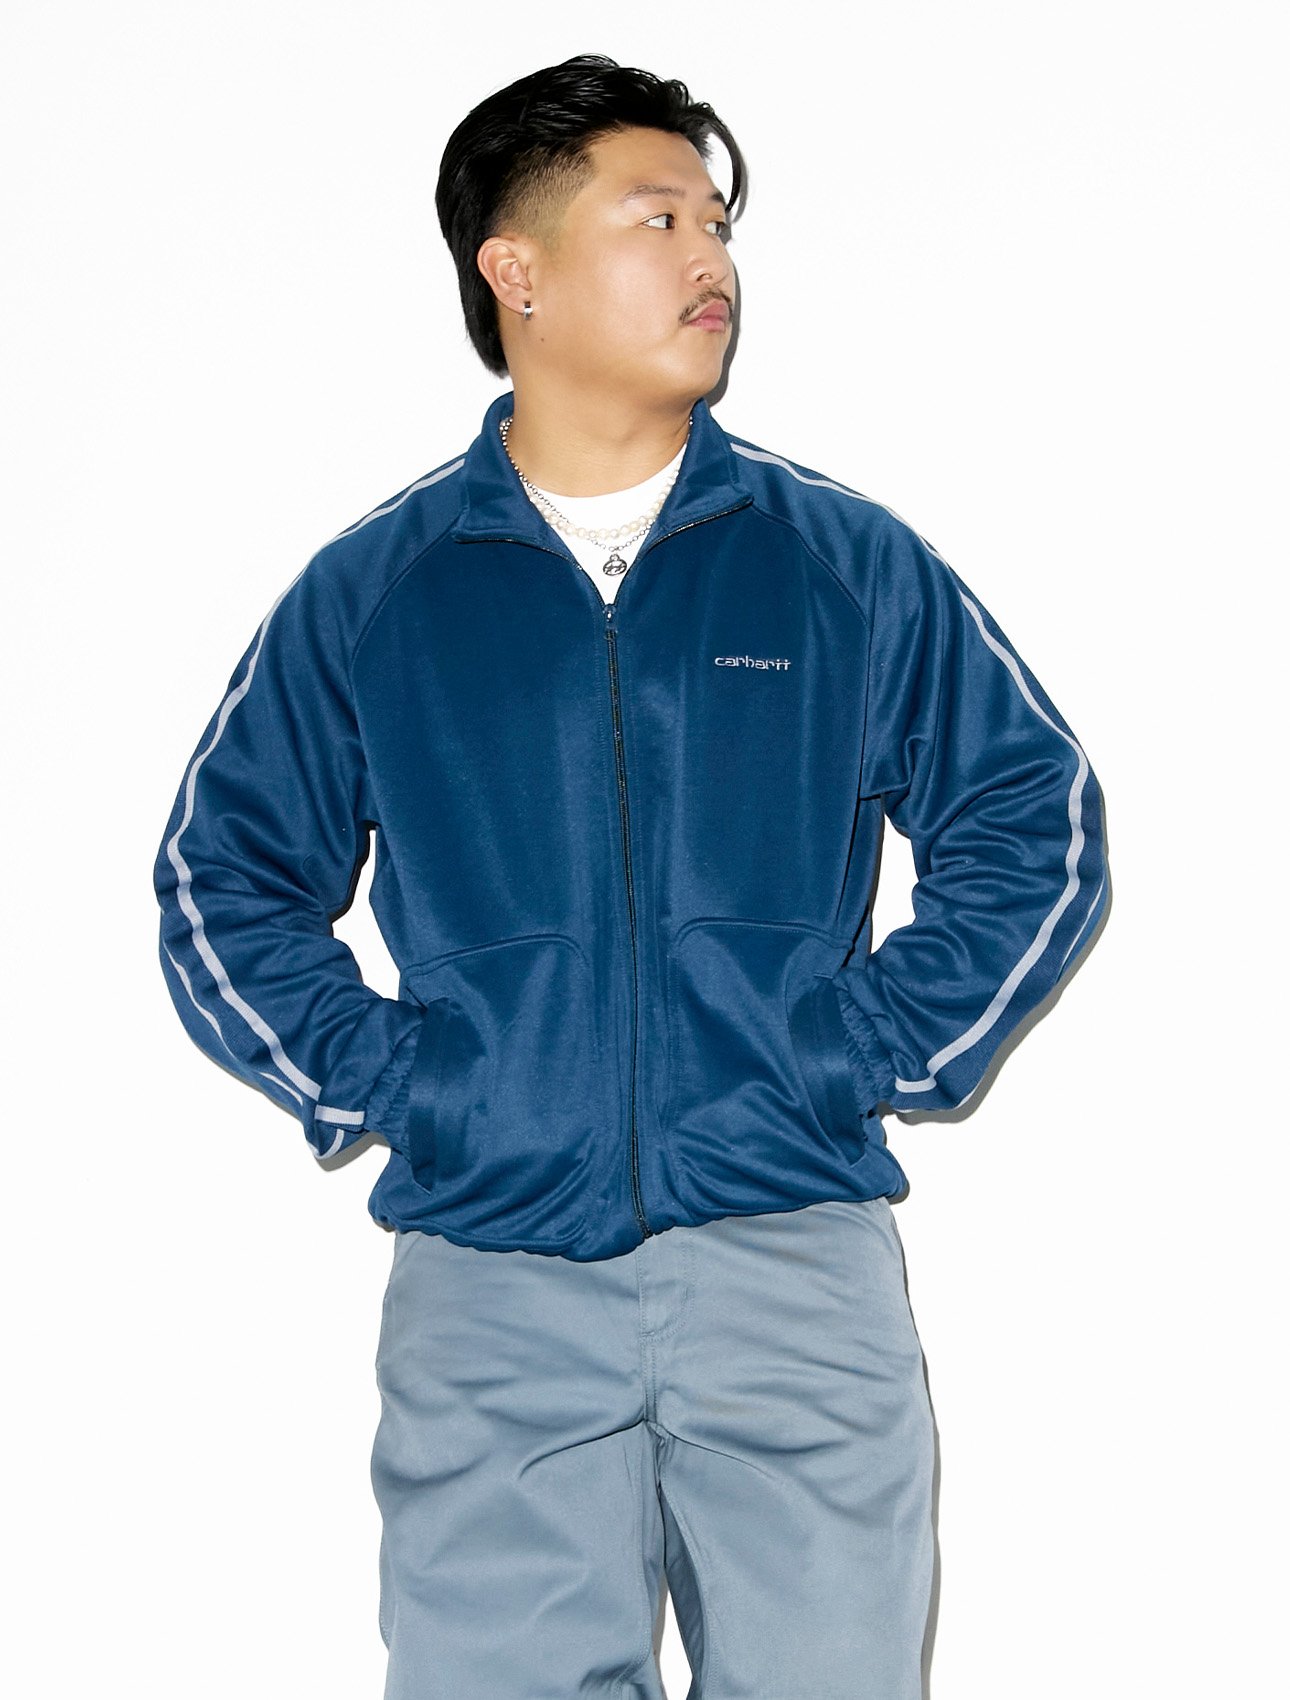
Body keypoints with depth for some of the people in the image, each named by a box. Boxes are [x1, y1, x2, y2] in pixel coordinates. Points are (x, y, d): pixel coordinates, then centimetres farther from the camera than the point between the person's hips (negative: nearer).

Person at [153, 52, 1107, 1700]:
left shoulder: (854, 565, 6)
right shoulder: (365, 596, 7)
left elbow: (1037, 825, 11)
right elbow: (223, 881, 14)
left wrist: (883, 1052, 0)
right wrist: (366, 1078, 2)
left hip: (799, 1268, 0)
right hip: (489, 1290, 0)